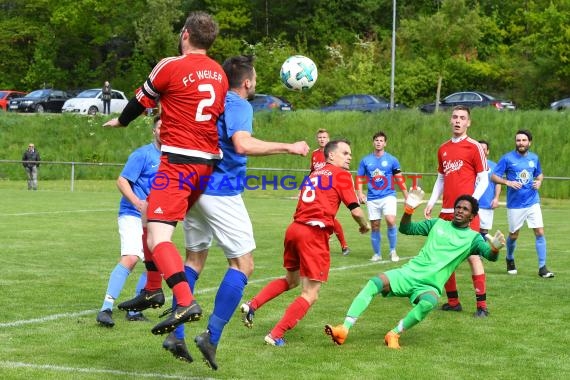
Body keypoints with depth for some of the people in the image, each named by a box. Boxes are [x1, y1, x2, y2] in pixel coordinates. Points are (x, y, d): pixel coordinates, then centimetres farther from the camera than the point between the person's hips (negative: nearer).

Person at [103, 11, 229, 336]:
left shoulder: (171, 66, -8)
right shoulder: (220, 74, 11)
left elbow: (142, 100, 7)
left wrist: (120, 121, 27)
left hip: (178, 162, -8)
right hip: (208, 163, 8)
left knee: (158, 236, -16)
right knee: (150, 221, 24)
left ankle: (186, 303, -32)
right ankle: (153, 290, 29)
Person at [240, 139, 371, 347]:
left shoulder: (313, 174, 22)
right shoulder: (341, 175, 1)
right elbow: (356, 211, -4)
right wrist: (365, 225, 16)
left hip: (295, 228, 8)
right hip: (315, 234, -7)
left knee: (290, 280, 29)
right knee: (310, 295, 1)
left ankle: (252, 305, 16)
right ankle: (276, 335, -5)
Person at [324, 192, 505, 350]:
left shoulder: (472, 238, 5)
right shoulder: (438, 224, 14)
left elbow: (490, 256, -11)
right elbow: (406, 229, 16)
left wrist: (495, 248, -35)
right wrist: (409, 209, -3)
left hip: (430, 286, -3)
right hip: (410, 272, 3)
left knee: (429, 302, -38)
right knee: (374, 282, -23)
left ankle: (394, 334, -18)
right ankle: (344, 329, -28)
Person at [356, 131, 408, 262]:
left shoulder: (392, 160, 2)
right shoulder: (365, 161, 6)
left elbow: (400, 179, 5)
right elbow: (359, 178, 10)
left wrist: (407, 197, 2)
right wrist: (360, 193, -6)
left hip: (388, 196, -2)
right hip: (372, 198, 2)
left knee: (390, 221, -22)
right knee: (375, 227, 4)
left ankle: (393, 251, -7)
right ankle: (377, 254, 20)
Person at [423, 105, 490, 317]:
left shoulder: (474, 147, -2)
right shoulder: (443, 149, 15)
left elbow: (483, 179, -4)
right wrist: (431, 202, 12)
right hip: (446, 212, 6)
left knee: (472, 255, -10)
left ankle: (482, 305, -6)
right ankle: (453, 302, 19)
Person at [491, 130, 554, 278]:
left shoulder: (534, 158, 6)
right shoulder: (507, 158, -6)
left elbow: (539, 174, 22)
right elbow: (494, 177, -7)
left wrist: (539, 182, 0)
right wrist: (508, 182, -23)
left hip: (533, 203, 2)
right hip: (514, 204, -2)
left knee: (540, 232, -8)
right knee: (513, 235, 10)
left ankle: (542, 267, -3)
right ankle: (510, 259, 38)